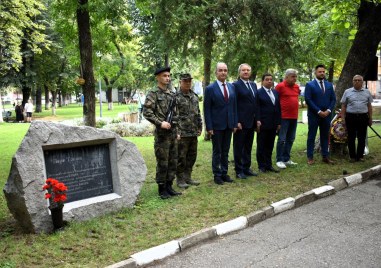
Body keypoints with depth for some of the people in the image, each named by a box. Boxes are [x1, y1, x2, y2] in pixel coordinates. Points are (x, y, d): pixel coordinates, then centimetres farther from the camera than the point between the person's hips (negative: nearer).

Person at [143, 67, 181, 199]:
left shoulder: (172, 94, 14)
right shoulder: (153, 94, -6)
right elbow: (146, 112, -14)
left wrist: (177, 131, 15)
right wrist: (160, 123, -21)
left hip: (173, 133, 7)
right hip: (161, 134, -7)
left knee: (173, 162, 10)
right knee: (162, 163, -1)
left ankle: (169, 186, 20)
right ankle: (162, 189, 9)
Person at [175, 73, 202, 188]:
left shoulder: (194, 96, 13)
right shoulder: (176, 97, -9)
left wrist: (200, 126, 14)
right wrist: (176, 131, -16)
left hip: (194, 132, 7)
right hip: (182, 133, -7)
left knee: (192, 156, 13)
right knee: (181, 157, 0)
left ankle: (188, 177, 25)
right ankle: (180, 179, 11)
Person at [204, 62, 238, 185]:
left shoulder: (231, 87, 7)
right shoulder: (210, 88, -8)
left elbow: (234, 106, 10)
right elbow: (207, 109, -8)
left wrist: (235, 123, 5)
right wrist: (209, 127, -13)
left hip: (229, 125, 5)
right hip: (217, 125, -4)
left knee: (225, 151, 12)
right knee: (217, 151, 5)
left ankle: (224, 173, 22)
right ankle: (217, 175, 15)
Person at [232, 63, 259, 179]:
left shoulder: (253, 85, 13)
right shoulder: (235, 85, -8)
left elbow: (256, 103, 16)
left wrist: (257, 119, 10)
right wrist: (236, 121, -16)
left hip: (251, 121, 7)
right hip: (241, 122, -7)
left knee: (248, 147, 14)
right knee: (239, 147, 3)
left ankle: (246, 168, 24)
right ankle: (239, 171, 11)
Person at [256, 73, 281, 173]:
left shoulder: (275, 93, 14)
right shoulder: (258, 92, -5)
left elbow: (278, 108, 14)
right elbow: (257, 108, -9)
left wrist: (279, 122, 10)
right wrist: (258, 121, -16)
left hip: (273, 124, 6)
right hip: (263, 124, -6)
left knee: (270, 146, 11)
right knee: (261, 146, 4)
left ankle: (268, 165, 19)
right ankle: (261, 166, 12)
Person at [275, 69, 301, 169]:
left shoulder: (296, 87, 11)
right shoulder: (280, 86, -9)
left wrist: (296, 113, 16)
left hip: (294, 117, 7)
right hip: (284, 117, -7)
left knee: (290, 139, 11)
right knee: (282, 139, -4)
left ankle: (286, 159, 20)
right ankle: (279, 160, 2)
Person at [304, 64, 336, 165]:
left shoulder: (329, 85, 11)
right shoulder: (310, 84, -3)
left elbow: (333, 99, 9)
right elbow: (308, 100, -11)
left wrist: (328, 111, -7)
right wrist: (319, 111, -14)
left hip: (326, 115, 4)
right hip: (314, 115, -4)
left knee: (325, 136, 9)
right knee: (311, 136, 1)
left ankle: (325, 156, 15)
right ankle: (310, 157, 6)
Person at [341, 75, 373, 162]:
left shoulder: (367, 92, 10)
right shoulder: (347, 92, 4)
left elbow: (369, 106, 12)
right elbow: (343, 106, 5)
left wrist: (370, 118, 9)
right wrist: (343, 118, -1)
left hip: (363, 117, 1)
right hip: (351, 117, -1)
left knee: (362, 138, 5)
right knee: (351, 138, 3)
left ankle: (360, 156, 15)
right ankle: (352, 156, 12)